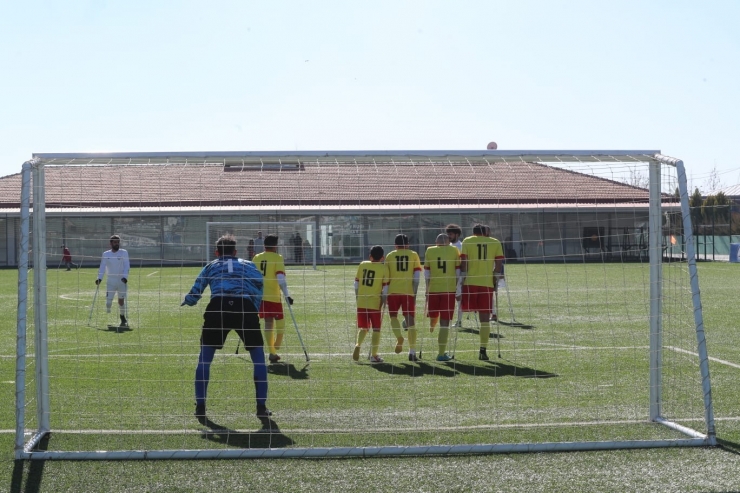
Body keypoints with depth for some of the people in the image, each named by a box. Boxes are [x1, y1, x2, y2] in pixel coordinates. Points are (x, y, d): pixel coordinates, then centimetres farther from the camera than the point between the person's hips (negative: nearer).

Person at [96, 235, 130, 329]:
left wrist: (125, 277, -19)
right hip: (111, 281, 1)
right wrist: (99, 278, -11)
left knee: (121, 300, -3)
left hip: (122, 280, -1)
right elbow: (102, 267, 3)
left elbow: (127, 266, -5)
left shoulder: (124, 253, 2)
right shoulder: (106, 254, 8)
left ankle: (123, 320, 10)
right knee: (108, 301, -7)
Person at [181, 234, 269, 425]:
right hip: (245, 308, 0)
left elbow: (195, 291, 28)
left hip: (217, 307, 0)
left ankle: (200, 408, 14)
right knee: (258, 356, 15)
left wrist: (188, 301, 49)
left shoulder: (211, 266, 29)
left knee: (205, 357, 16)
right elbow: (259, 284, 12)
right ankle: (261, 408, 11)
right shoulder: (248, 265, 28)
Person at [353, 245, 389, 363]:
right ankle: (374, 355, 6)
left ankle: (358, 345, -7)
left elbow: (356, 284, 9)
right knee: (376, 329, 7)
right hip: (375, 302, -3)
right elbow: (385, 288, -6)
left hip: (361, 303, 3)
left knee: (363, 328, 17)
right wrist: (383, 304, 2)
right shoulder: (384, 267, -4)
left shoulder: (362, 265, 5)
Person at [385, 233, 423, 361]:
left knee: (393, 316, 18)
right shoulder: (413, 255, 7)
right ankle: (412, 352, 2)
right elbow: (416, 275, -1)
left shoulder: (390, 256, 9)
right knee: (410, 320, 5)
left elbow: (386, 277, 8)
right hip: (408, 292, 0)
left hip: (393, 291, 0)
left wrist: (385, 293, 17)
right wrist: (414, 293, 3)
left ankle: (399, 337, -12)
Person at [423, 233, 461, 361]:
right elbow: (458, 271, 4)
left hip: (433, 288, 1)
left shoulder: (429, 251, 4)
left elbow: (426, 272, 5)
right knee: (445, 322, 0)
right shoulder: (454, 250, 3)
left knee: (433, 315, 24)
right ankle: (441, 353, 0)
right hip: (450, 289, -1)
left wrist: (427, 289, 14)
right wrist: (458, 290, 10)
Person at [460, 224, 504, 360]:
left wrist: (462, 278, 2)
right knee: (485, 319, 4)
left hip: (470, 282, -1)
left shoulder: (467, 241, 6)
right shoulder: (495, 242, 9)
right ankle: (483, 350, 0)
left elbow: (463, 261, -3)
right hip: (487, 283, 1)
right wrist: (495, 279, 13)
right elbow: (498, 264, 5)